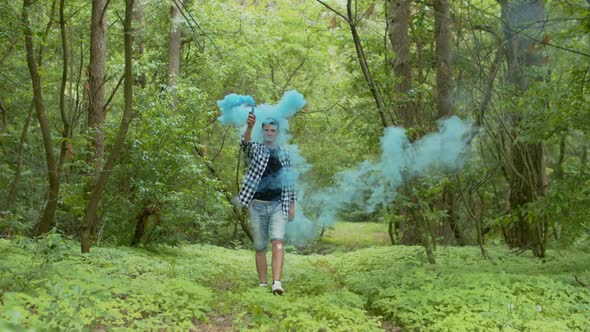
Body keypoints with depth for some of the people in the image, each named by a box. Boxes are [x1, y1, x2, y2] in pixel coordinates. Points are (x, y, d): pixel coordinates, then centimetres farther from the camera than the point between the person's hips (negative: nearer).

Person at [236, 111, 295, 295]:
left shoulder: (284, 154, 11)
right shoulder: (255, 150, 4)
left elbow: (289, 181, 13)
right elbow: (246, 143, -21)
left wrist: (292, 206, 7)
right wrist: (250, 126, -41)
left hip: (278, 205, 0)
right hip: (258, 205, 0)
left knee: (278, 242, -17)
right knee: (260, 247, 5)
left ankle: (277, 283, -25)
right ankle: (263, 284, 13)